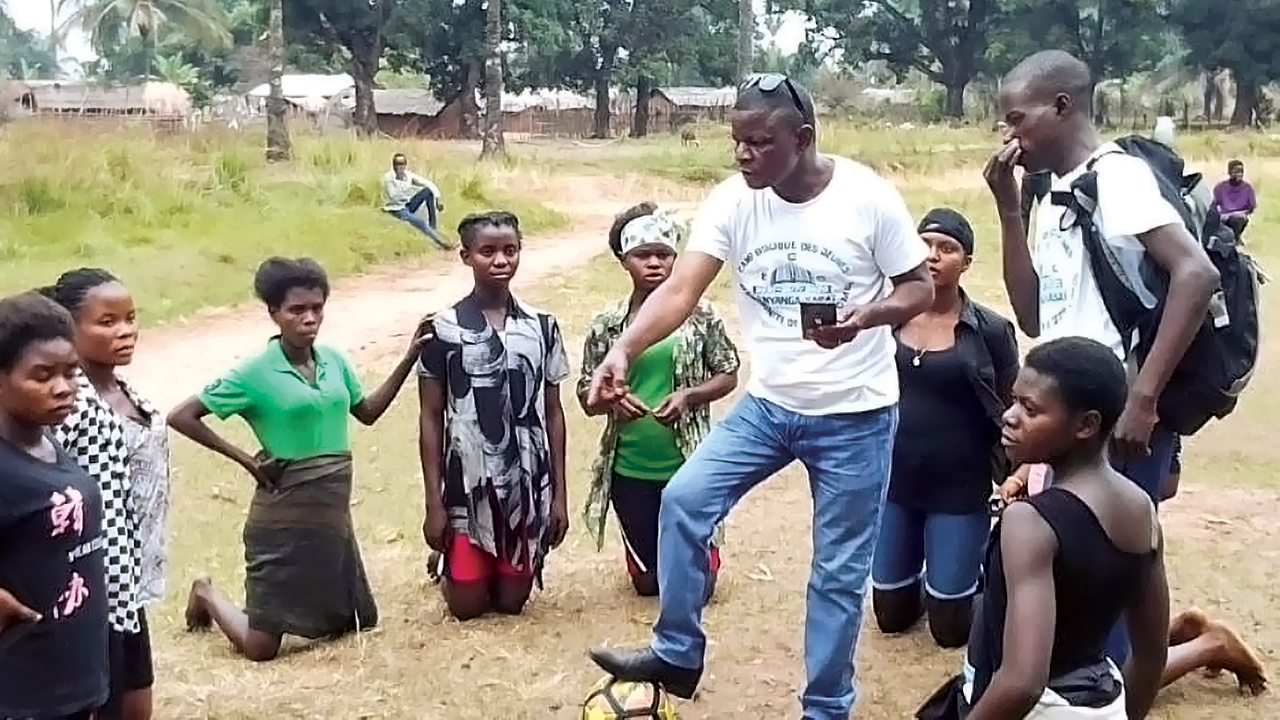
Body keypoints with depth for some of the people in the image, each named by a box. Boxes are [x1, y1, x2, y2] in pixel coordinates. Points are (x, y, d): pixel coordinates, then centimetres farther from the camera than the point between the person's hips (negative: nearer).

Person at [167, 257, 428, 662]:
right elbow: (181, 417, -11)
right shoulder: (254, 373, -14)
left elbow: (368, 412, 16)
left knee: (356, 622, 14)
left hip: (334, 512, 6)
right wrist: (244, 459, -13)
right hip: (284, 516, -6)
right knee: (261, 647, 0)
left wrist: (408, 359, 7)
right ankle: (207, 596, 29)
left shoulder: (333, 360, 2)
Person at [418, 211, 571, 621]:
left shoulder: (542, 327, 2)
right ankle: (447, 565, 38)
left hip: (528, 487, 2)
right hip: (467, 487, -2)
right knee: (466, 606, 6)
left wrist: (559, 493, 3)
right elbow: (430, 419, -3)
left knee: (511, 601, 9)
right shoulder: (445, 329, -6)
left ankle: (502, 579, 43)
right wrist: (433, 503, -5)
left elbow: (553, 413, 6)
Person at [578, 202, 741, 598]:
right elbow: (587, 396, 3)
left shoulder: (700, 315, -6)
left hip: (688, 466, -1)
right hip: (630, 472, 1)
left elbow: (728, 375, 0)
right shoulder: (607, 325, -2)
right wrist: (611, 400, -19)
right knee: (648, 581, 14)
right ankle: (654, 565, 49)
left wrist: (688, 396, -18)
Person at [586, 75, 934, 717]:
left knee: (839, 570, 7)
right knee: (684, 501, -4)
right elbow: (680, 291, -16)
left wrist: (866, 317, -29)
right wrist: (623, 351, -33)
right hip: (766, 405, 3)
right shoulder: (732, 202, -9)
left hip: (855, 416, -3)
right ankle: (677, 654, 14)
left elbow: (921, 288, -8)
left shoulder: (868, 198, -16)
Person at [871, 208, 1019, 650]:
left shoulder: (990, 331, -9)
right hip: (892, 484, 3)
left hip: (959, 490, -3)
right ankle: (926, 573, 45)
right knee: (892, 616, 14)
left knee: (950, 628, 5)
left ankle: (982, 568, 35)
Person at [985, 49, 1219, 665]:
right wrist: (1009, 209, 4)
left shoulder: (1114, 176, -12)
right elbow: (1033, 318, 11)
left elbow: (1197, 273, -25)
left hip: (1117, 421, -9)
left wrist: (1144, 396, -26)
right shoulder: (1054, 193, 14)